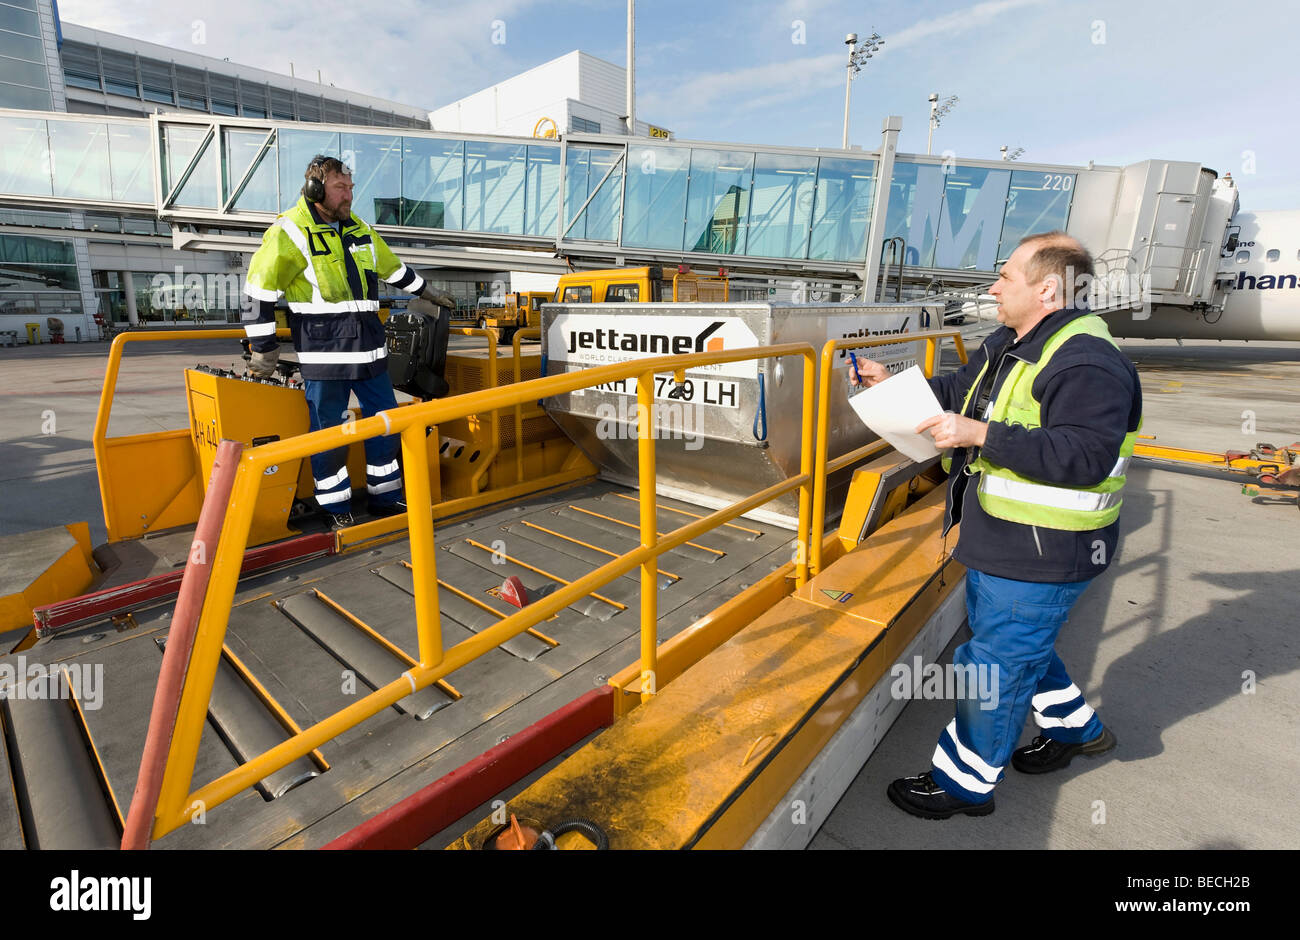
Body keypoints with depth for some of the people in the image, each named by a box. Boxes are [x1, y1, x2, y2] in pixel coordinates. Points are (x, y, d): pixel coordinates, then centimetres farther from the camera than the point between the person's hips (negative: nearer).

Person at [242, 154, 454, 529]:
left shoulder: (359, 229, 14)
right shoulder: (289, 232, -6)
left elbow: (393, 268, 29)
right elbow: (260, 290, -8)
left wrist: (427, 293, 36)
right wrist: (263, 349, -8)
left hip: (367, 346, 7)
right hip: (322, 351, -6)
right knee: (328, 429, 0)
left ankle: (386, 497, 24)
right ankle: (337, 509, 14)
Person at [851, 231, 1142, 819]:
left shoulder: (1086, 363, -22)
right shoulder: (1008, 345, 9)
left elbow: (1083, 457, -30)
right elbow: (959, 390, 21)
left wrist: (980, 435, -32)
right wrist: (891, 384, 12)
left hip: (1042, 556, -10)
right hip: (999, 543, 10)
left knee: (997, 664, 3)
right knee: (1021, 643, 27)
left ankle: (965, 782, 23)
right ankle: (1074, 728, 51)